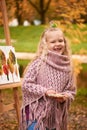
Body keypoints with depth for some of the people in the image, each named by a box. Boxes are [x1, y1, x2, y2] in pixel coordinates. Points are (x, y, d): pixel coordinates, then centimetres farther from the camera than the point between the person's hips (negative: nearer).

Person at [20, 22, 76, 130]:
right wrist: (45, 91, -19)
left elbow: (71, 90, 8)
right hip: (36, 113, -4)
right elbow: (26, 84, -9)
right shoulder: (38, 63, -8)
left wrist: (66, 97, -13)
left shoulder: (67, 67, 2)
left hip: (56, 115, 4)